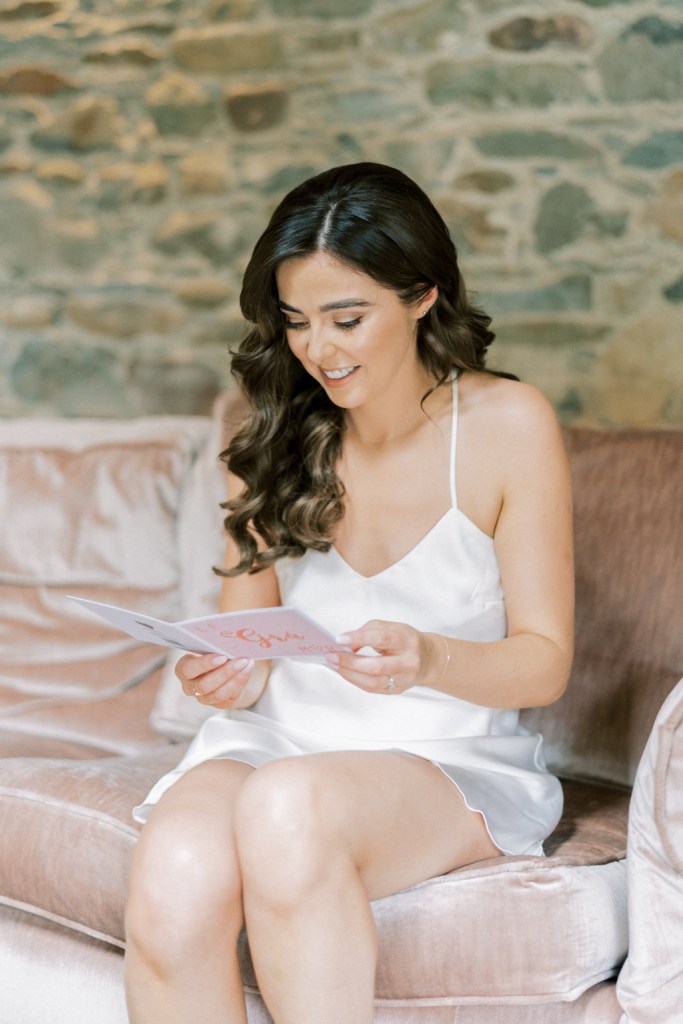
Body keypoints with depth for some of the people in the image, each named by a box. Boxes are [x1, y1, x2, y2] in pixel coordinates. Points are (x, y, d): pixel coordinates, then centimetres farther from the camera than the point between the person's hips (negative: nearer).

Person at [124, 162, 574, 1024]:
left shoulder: (507, 426, -3)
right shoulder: (276, 434, 6)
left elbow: (545, 661, -3)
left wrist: (427, 659, -23)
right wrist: (228, 676, -15)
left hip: (455, 760, -2)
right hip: (277, 740, 3)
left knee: (290, 802, -38)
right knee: (174, 881, -32)